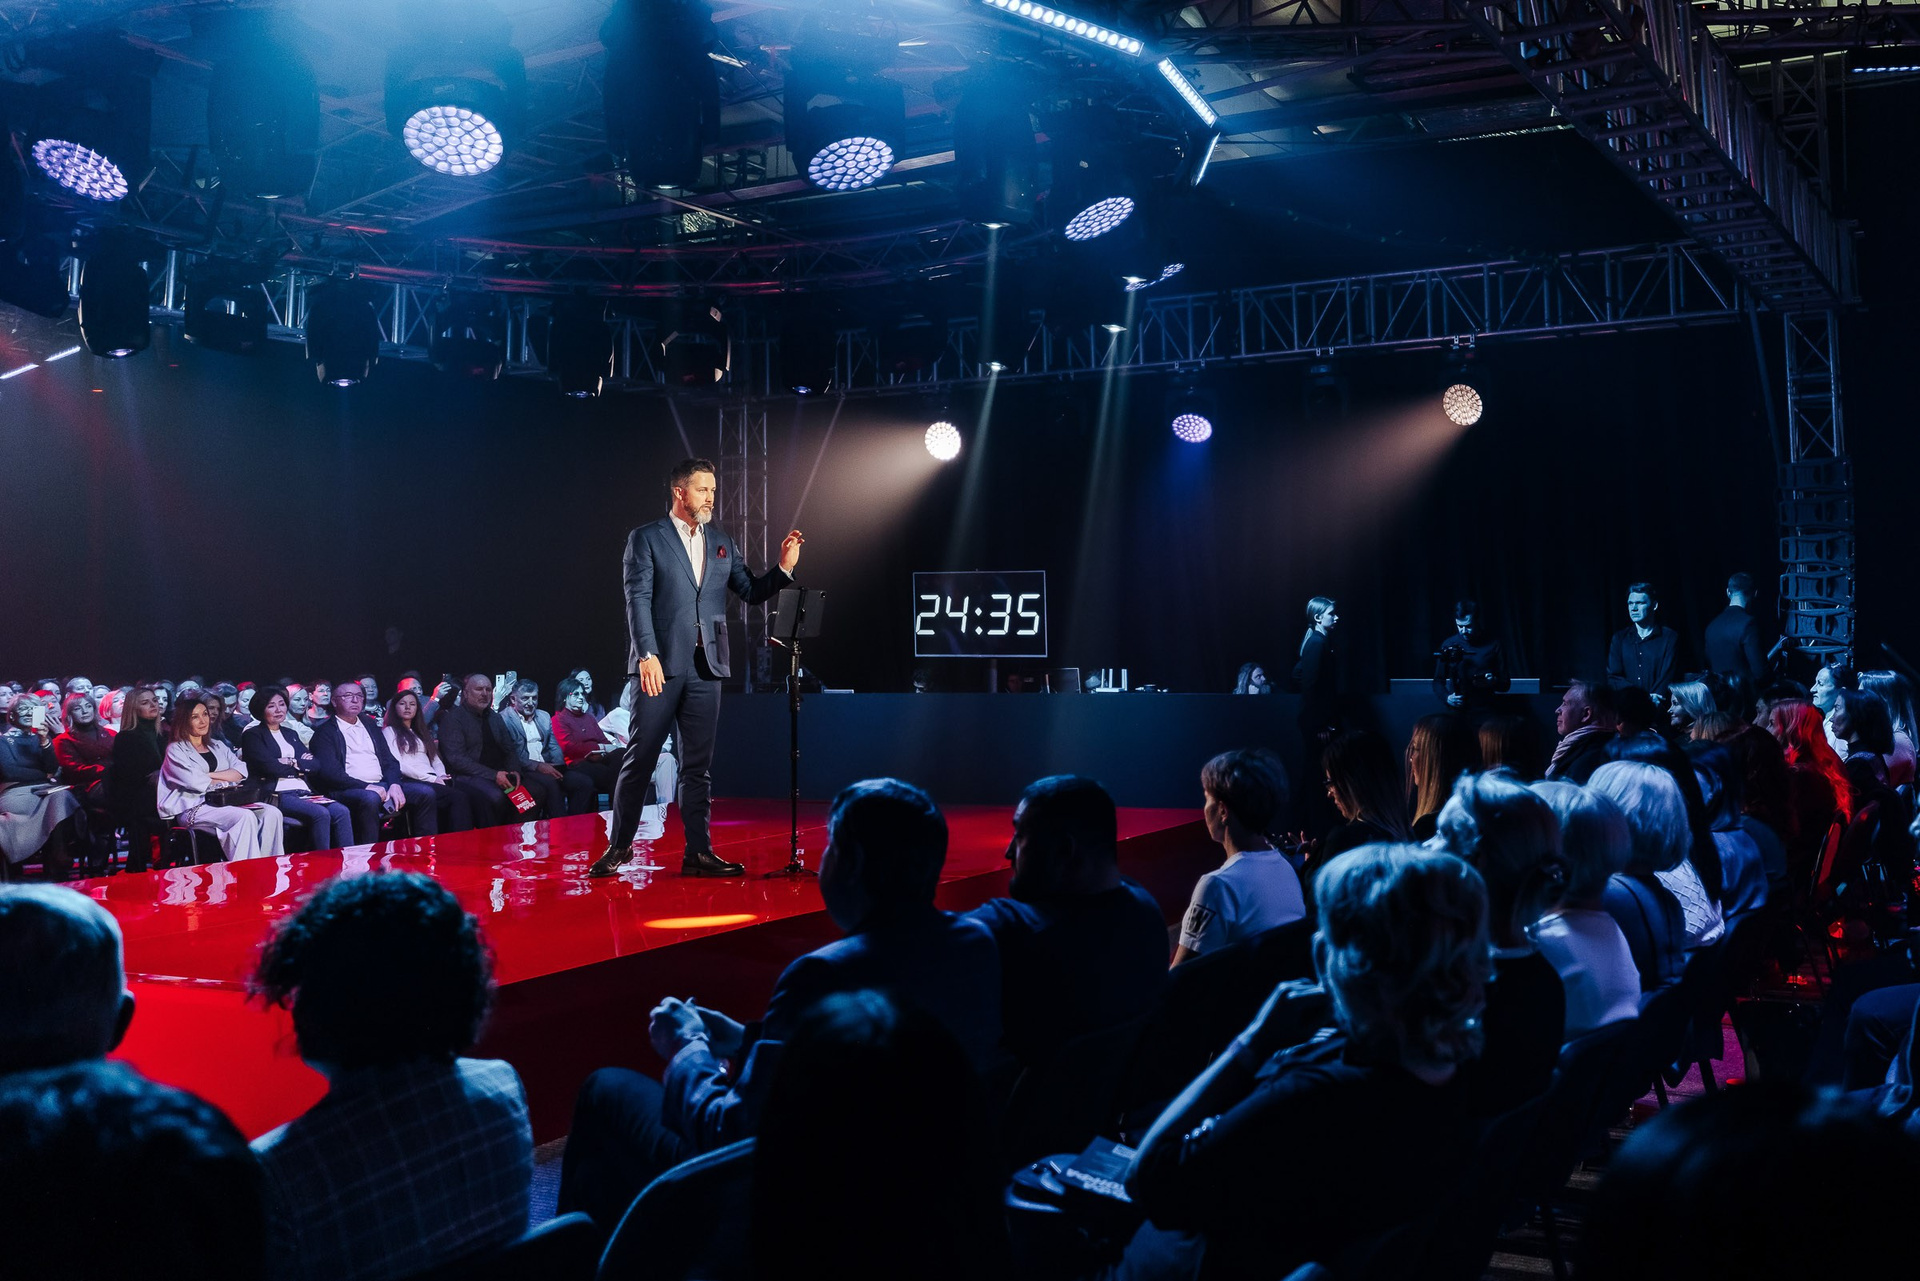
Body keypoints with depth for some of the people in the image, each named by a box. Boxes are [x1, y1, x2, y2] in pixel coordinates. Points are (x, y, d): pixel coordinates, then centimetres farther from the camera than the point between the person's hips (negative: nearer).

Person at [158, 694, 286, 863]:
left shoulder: (217, 746, 23)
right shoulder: (176, 750, 5)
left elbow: (241, 771, 7)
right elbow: (194, 782, -10)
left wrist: (210, 775, -7)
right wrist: (226, 781, 0)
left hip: (226, 803, 6)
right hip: (193, 809, -6)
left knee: (272, 813, -20)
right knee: (245, 817, -33)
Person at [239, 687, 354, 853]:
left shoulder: (290, 734, 26)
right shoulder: (252, 735, 6)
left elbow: (313, 764, 14)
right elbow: (269, 767, -8)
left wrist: (293, 763, -5)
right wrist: (301, 767, 3)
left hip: (302, 791, 6)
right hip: (278, 794, -6)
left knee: (342, 812, -21)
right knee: (320, 813, -31)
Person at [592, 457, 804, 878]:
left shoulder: (722, 542, 16)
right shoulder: (646, 539, 1)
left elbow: (751, 592, 15)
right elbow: (638, 600, -8)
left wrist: (784, 566, -1)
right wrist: (647, 655, -19)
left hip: (706, 667, 5)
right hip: (661, 664, -4)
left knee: (699, 764, 6)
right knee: (640, 757, 0)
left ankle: (698, 852, 10)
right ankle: (618, 846, 11)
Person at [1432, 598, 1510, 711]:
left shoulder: (1493, 644, 3)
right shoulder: (1448, 645, 5)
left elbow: (1505, 685, 7)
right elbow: (1438, 682, 10)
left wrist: (1493, 682, -14)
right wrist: (1446, 697, -9)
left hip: (1485, 713, -1)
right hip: (1456, 713, 1)